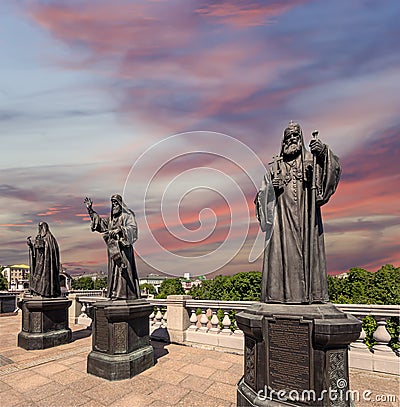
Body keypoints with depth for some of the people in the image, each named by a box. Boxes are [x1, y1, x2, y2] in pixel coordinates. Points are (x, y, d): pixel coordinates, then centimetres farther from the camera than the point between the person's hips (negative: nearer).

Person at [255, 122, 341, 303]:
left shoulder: (310, 159, 10)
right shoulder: (276, 164, 15)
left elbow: (333, 167, -5)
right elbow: (266, 190, 18)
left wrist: (323, 151, -22)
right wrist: (272, 187, -5)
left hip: (305, 213, -1)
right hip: (283, 214, 1)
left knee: (307, 246, -3)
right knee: (283, 248, -3)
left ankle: (309, 291, 2)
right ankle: (282, 291, 0)